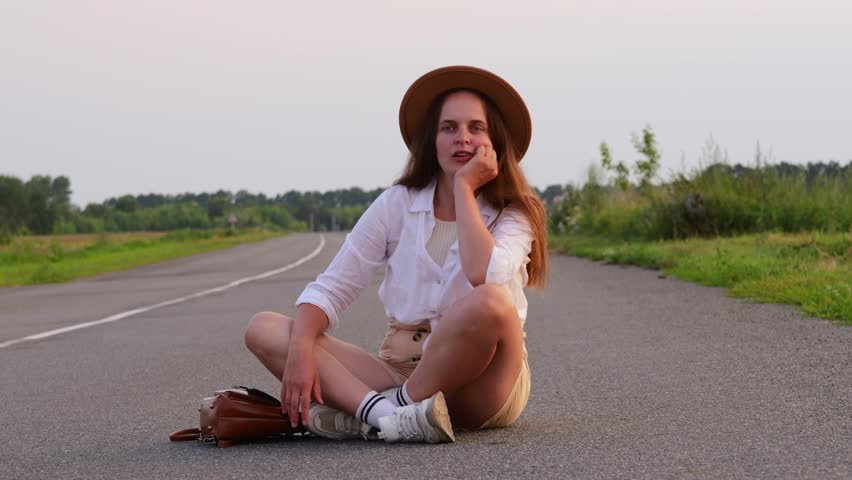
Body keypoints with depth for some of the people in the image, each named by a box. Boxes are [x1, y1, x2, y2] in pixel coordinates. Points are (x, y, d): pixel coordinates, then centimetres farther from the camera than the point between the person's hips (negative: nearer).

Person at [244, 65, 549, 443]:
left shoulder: (514, 214, -3)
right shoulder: (397, 204, 5)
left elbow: (484, 276, -26)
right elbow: (330, 289, 1)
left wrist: (465, 187, -14)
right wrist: (301, 348, -19)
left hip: (480, 383, -3)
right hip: (399, 369, 3)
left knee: (491, 302, -37)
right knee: (263, 329, -12)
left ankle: (364, 416, -21)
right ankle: (384, 413, -36)